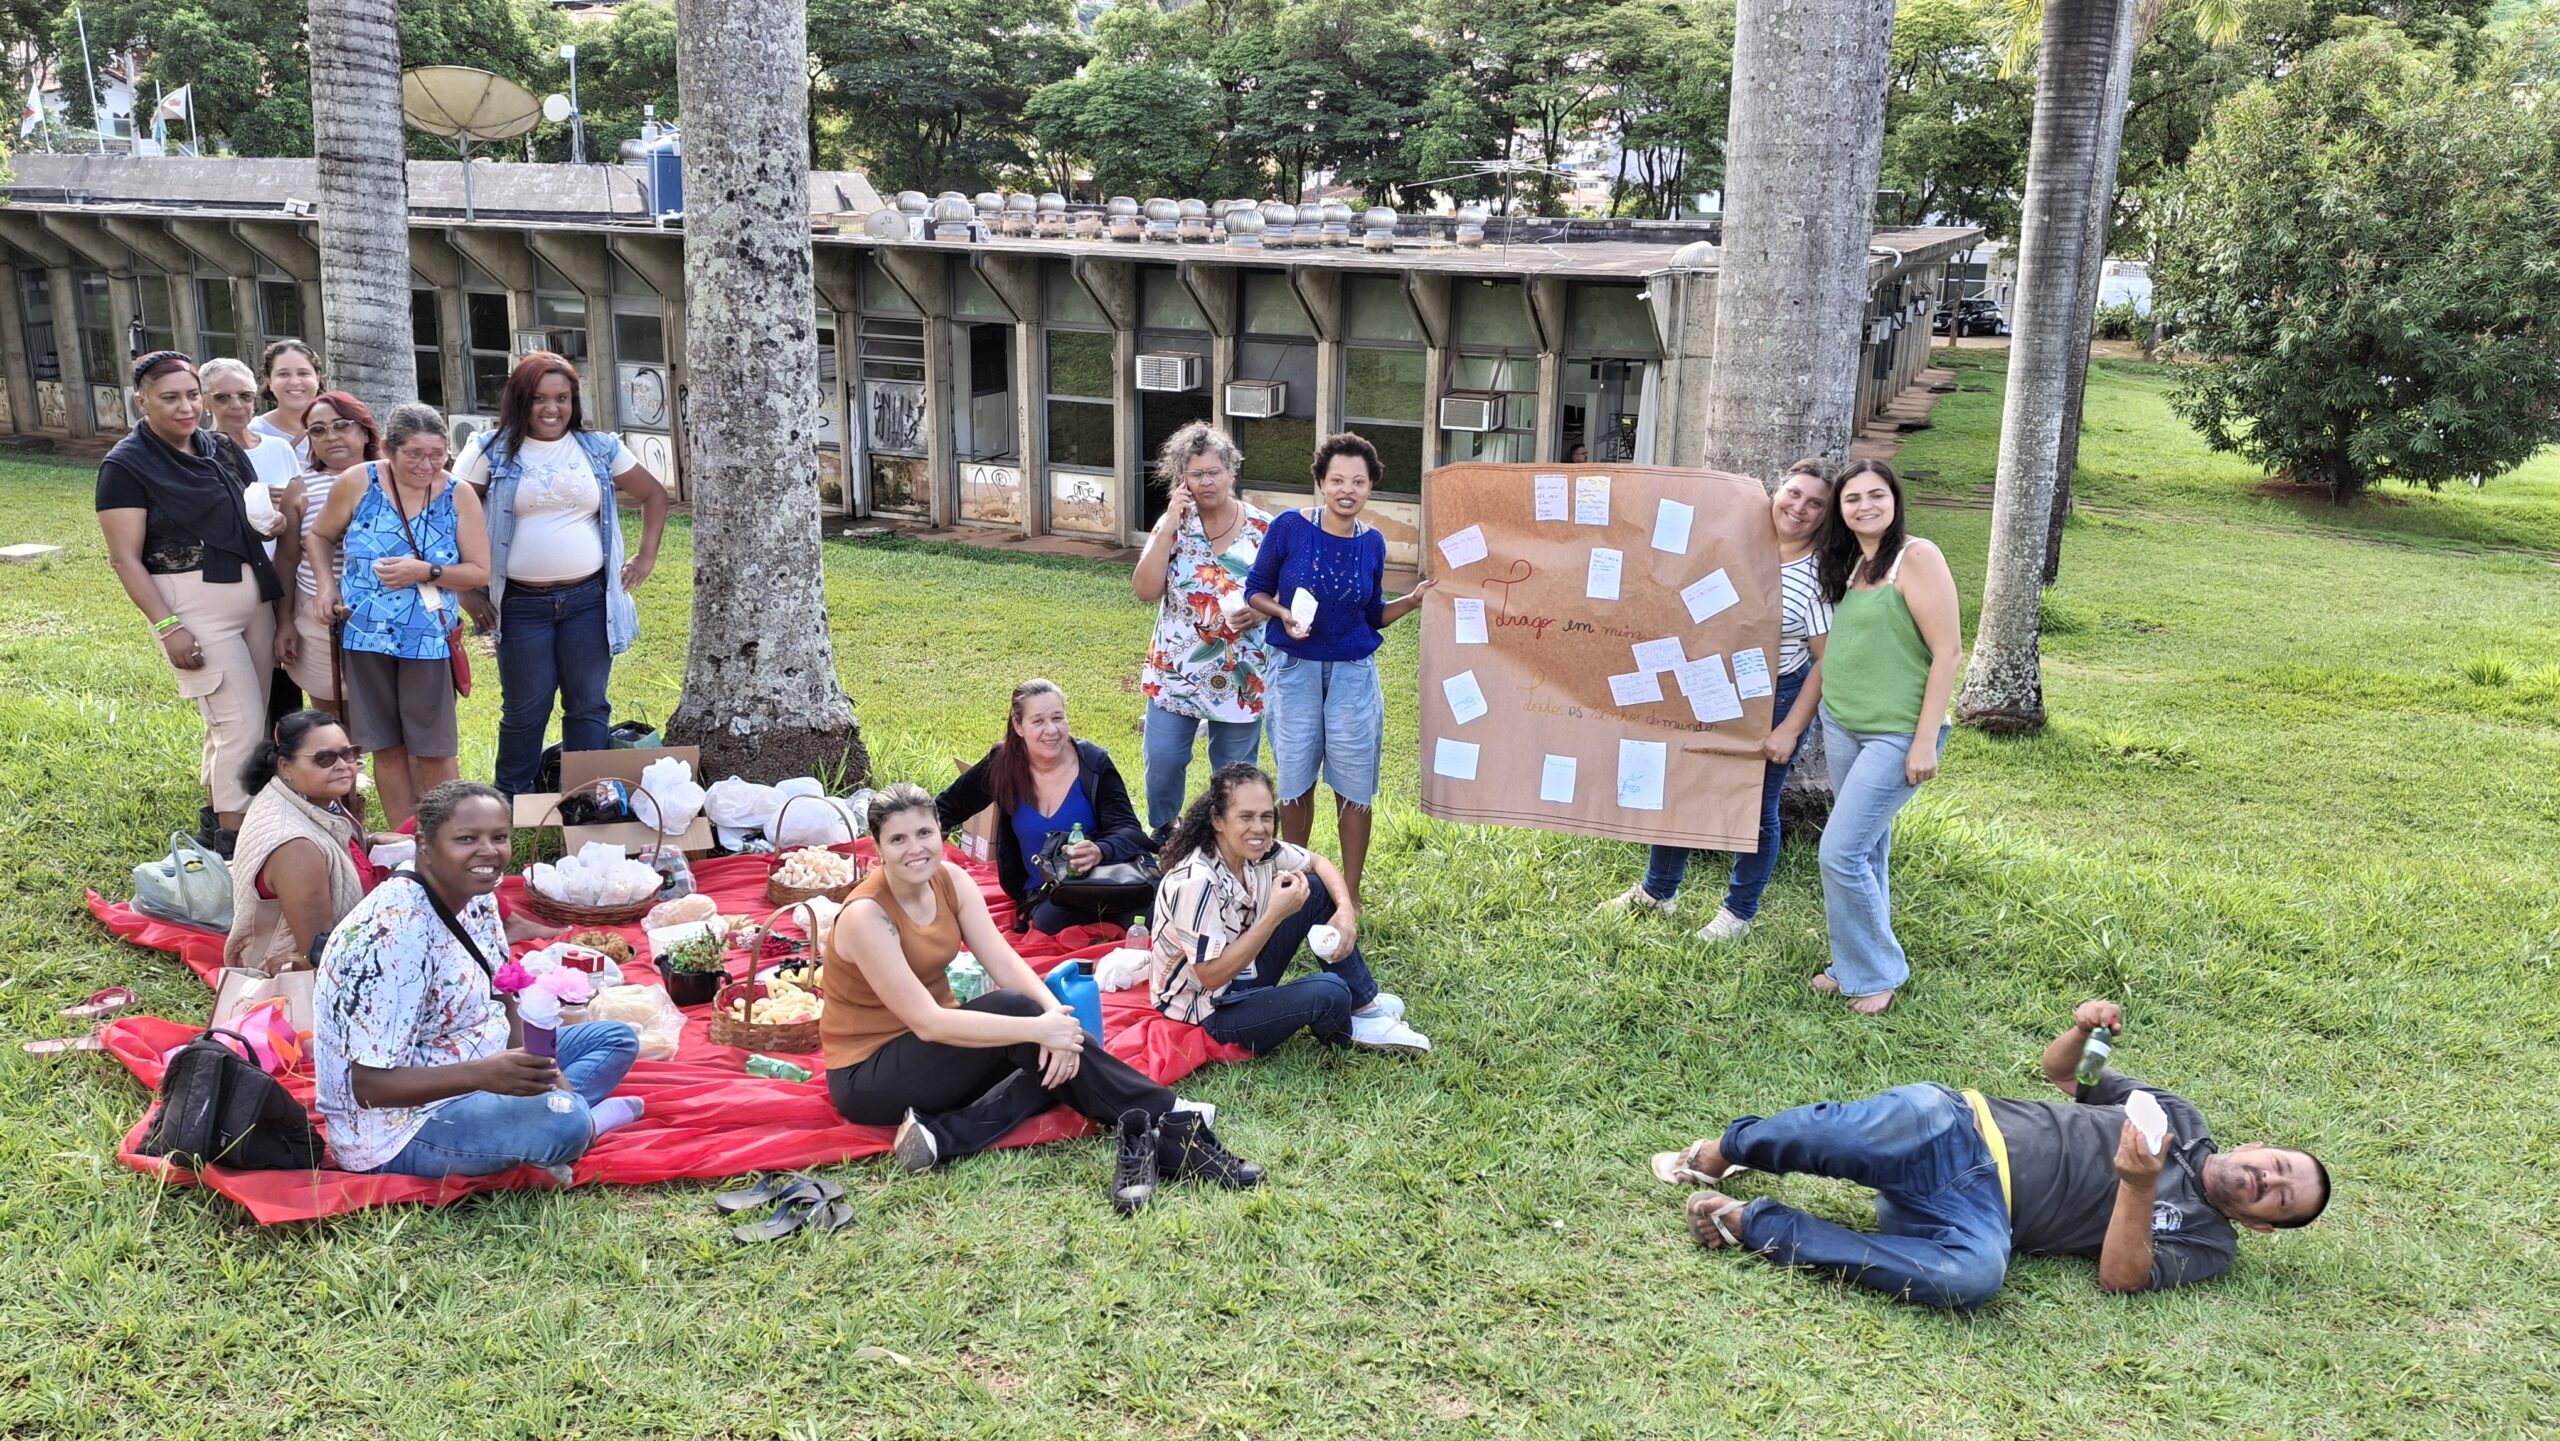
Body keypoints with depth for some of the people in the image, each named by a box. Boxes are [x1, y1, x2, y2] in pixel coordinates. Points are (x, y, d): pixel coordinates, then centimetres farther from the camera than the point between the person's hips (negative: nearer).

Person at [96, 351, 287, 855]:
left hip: (253, 595, 7)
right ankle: (233, 841, 1)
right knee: (242, 721, -9)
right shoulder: (126, 465, -9)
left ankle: (214, 818, 29)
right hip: (193, 604, -6)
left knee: (230, 719, 14)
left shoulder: (223, 449, 8)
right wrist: (168, 628, -18)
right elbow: (126, 559, -12)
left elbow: (255, 519, 22)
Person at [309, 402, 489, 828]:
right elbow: (320, 537, 12)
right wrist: (326, 586, -3)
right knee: (387, 747, 9)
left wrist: (426, 572, -17)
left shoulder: (459, 496, -5)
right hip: (365, 635, 2)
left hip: (429, 640, -1)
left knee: (435, 752, 0)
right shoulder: (357, 483, -4)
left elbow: (478, 571, -3)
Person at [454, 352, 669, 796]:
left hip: (589, 600, 2)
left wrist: (647, 557, 7)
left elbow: (654, 495, 16)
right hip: (521, 604, -1)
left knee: (589, 707, 6)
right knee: (524, 711, 5)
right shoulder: (493, 450, -1)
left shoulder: (600, 449, 6)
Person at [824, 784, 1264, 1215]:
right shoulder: (865, 916, -24)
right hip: (868, 1076, -7)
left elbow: (1004, 962, -11)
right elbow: (927, 1022, -29)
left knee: (1059, 1060, -16)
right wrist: (1037, 1027, -33)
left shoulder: (950, 880, -4)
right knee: (1013, 1009, -27)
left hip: (934, 1051, 7)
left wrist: (1054, 1012, -31)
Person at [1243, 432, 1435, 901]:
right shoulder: (1289, 527, -10)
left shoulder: (1372, 543, -1)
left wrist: (1412, 600, -7)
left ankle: (1350, 895, 17)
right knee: (1295, 783, 8)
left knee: (1353, 789, 4)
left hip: (1353, 673, 2)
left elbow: (1373, 616, 9)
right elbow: (1255, 590, 0)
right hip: (1294, 669, -1)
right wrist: (1284, 614, -18)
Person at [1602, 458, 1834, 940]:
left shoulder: (1821, 574, -14)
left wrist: (1790, 729, -16)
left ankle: (1739, 913, 26)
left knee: (1756, 808, 7)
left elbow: (1826, 661, -13)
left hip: (1776, 698, -5)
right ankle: (1657, 890, 33)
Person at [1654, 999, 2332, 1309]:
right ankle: (1723, 1150, -6)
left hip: (1984, 1214, -2)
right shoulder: (2177, 1118, 22)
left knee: (1972, 1277, -39)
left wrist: (2139, 1187, -23)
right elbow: (2059, 1071, 26)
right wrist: (2083, 1030, 1)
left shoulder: (2207, 1246, 12)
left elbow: (2119, 1277, -6)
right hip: (1961, 1129, 2)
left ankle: (1753, 1224, -27)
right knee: (1867, 1128, -33)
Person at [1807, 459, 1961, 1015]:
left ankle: (1877, 973, 9)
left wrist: (1926, 740, -19)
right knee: (1867, 850, 16)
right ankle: (1856, 962, 27)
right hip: (1842, 725, 7)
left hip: (1896, 735, -7)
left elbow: (1947, 651, -17)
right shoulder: (1850, 564, 9)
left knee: (1841, 853, -8)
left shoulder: (1917, 557, -14)